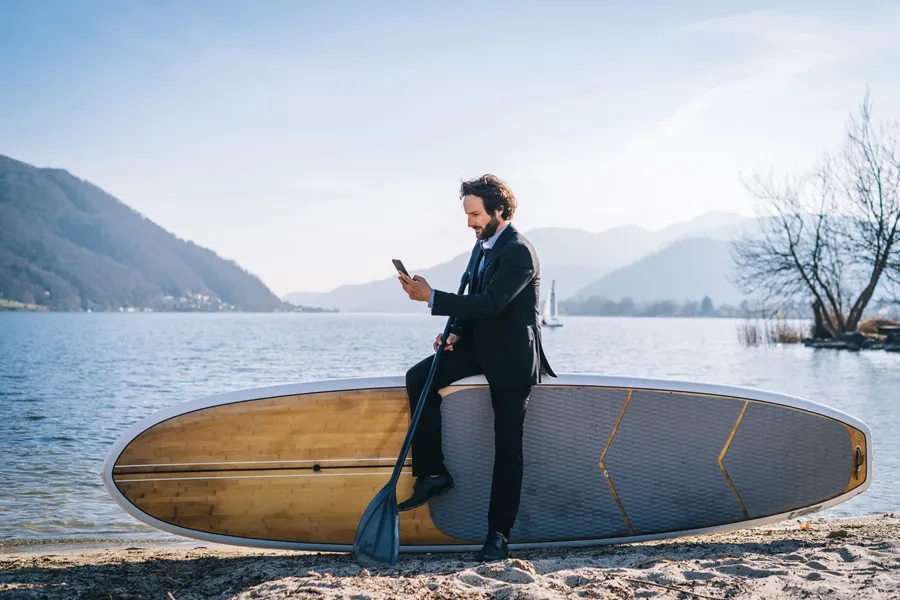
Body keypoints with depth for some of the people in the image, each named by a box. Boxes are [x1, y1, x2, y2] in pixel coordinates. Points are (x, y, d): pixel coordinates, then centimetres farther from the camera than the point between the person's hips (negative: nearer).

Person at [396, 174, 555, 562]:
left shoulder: (519, 252, -20)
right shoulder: (483, 245, 9)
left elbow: (490, 303, -30)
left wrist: (431, 297, -32)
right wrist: (457, 332, -3)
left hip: (511, 356, -8)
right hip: (480, 345, 8)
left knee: (507, 446, -3)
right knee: (418, 378, -10)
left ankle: (498, 535, 3)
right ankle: (432, 473, -2)